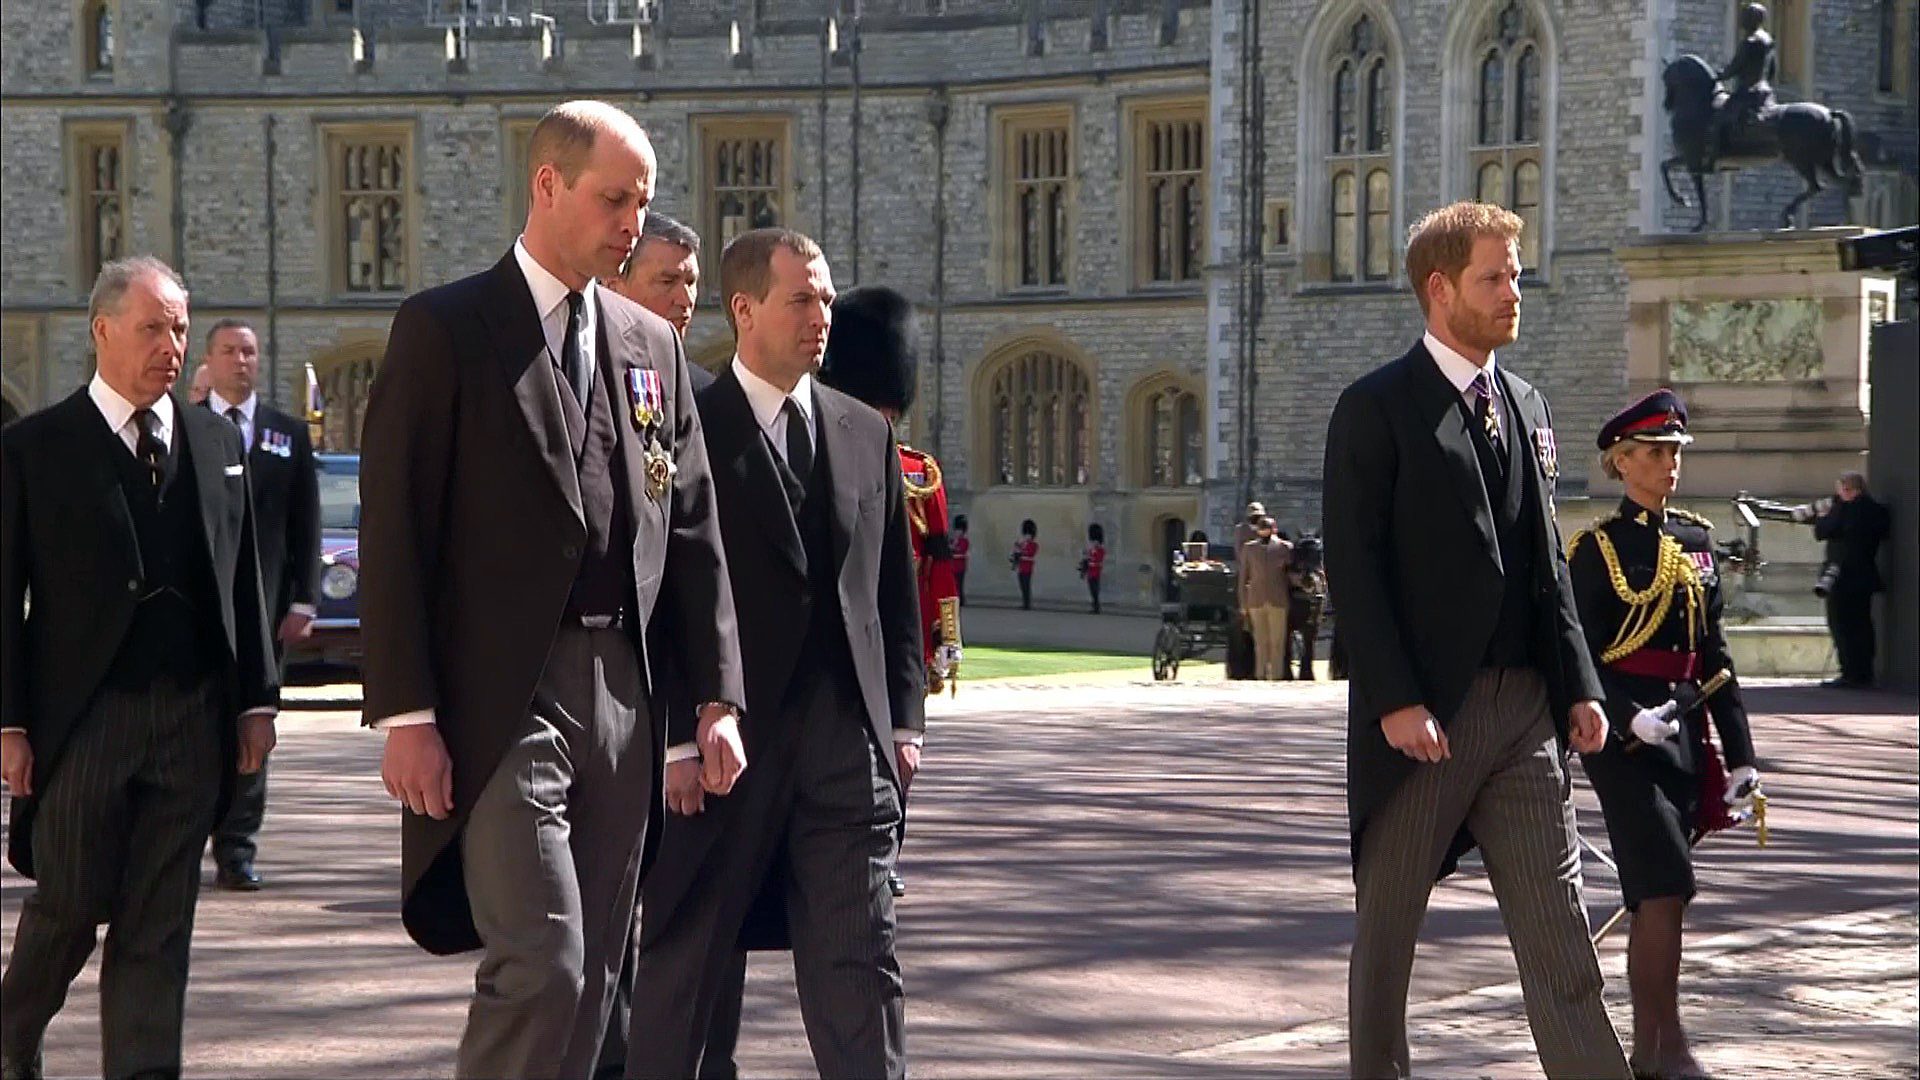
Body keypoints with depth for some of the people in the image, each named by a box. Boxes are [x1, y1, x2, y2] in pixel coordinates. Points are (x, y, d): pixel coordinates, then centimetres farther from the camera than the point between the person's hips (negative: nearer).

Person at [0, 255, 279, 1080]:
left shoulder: (218, 444, 12)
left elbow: (245, 580, 13)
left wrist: (255, 698, 8)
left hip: (192, 716, 3)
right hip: (82, 718, -3)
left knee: (161, 923, 5)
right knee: (69, 903, 4)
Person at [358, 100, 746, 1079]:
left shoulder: (653, 345, 15)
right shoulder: (444, 330, -2)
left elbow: (693, 533, 15)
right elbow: (393, 532, -7)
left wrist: (714, 701, 7)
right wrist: (407, 715, -12)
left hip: (622, 697, 6)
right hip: (503, 699, -6)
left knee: (592, 979, 8)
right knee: (540, 968, -14)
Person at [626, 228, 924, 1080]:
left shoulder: (866, 435, 12)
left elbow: (897, 592, 15)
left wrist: (903, 721, 8)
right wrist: (674, 741, -10)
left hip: (848, 747, 4)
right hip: (722, 750, -4)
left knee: (860, 963, 2)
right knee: (684, 959, 7)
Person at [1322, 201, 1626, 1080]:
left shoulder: (1526, 407, 15)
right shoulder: (1377, 409, -5)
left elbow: (1549, 564, 16)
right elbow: (1353, 567, -11)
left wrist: (1578, 685, 7)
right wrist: (1395, 701, -18)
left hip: (1525, 708, 5)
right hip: (1423, 713, -5)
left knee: (1558, 925, 2)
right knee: (1387, 922, 6)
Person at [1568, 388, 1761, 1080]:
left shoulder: (1696, 541, 13)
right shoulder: (1597, 548, -5)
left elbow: (1713, 652, 15)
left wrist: (1739, 753, 11)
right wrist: (1629, 719, -24)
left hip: (1686, 733, 6)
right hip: (1624, 737, -6)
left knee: (1658, 898, 9)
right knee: (1665, 889, -13)